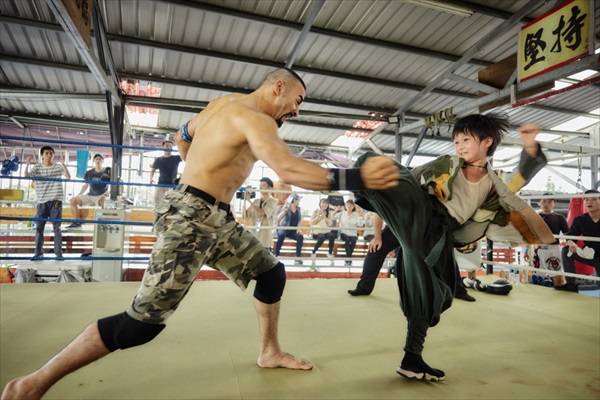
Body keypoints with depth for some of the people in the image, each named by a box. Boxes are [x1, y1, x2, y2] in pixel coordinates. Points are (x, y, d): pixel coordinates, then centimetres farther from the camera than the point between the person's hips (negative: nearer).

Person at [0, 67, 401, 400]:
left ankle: (271, 352, 31)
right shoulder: (254, 118, -16)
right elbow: (288, 169, -33)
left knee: (271, 272, 15)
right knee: (144, 321, -9)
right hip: (190, 218, -11)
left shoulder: (227, 102, 14)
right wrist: (356, 178, -33)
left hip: (216, 218, 11)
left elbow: (184, 135, 26)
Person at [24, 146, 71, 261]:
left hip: (56, 200, -2)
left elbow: (68, 177, -12)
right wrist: (27, 164, -17)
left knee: (56, 227, -1)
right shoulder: (37, 167, 6)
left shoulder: (58, 166, 2)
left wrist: (63, 164, -22)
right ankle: (38, 253, 14)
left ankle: (59, 253, 2)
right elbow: (26, 176, -5)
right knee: (39, 227, 5)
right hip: (42, 201, 2)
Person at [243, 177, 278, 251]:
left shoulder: (272, 201, -4)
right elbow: (245, 216, 9)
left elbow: (261, 213, -17)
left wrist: (249, 200, -12)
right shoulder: (256, 201, 11)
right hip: (254, 238, 5)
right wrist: (245, 201, -1)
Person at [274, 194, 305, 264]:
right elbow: (278, 218, -19)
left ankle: (298, 258, -22)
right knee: (281, 235, -38)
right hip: (283, 228, -3)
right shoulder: (285, 208, -8)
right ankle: (276, 255, -27)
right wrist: (285, 210, -31)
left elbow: (300, 220, 9)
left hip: (293, 230, 4)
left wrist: (299, 229, -10)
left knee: (300, 236, -29)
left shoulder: (298, 209, 8)